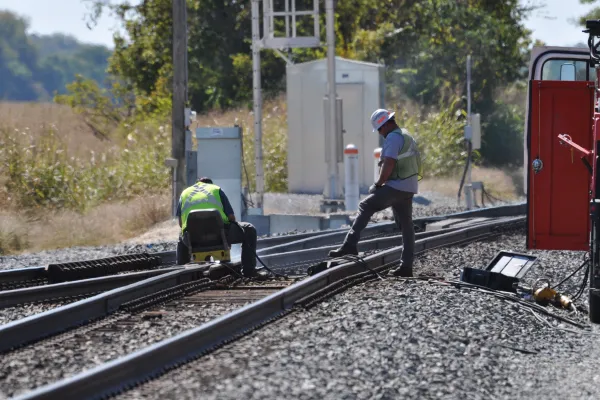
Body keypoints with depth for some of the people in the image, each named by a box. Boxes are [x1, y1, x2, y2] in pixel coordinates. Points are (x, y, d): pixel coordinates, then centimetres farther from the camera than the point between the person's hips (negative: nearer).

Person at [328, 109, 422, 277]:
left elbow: (388, 164, -22)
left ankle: (350, 245, -18)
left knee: (366, 207, -9)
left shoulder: (393, 138, -12)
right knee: (406, 226, 9)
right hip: (409, 188, 10)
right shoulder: (407, 136, 20)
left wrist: (379, 183, -10)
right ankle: (406, 266, 10)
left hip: (397, 187, -10)